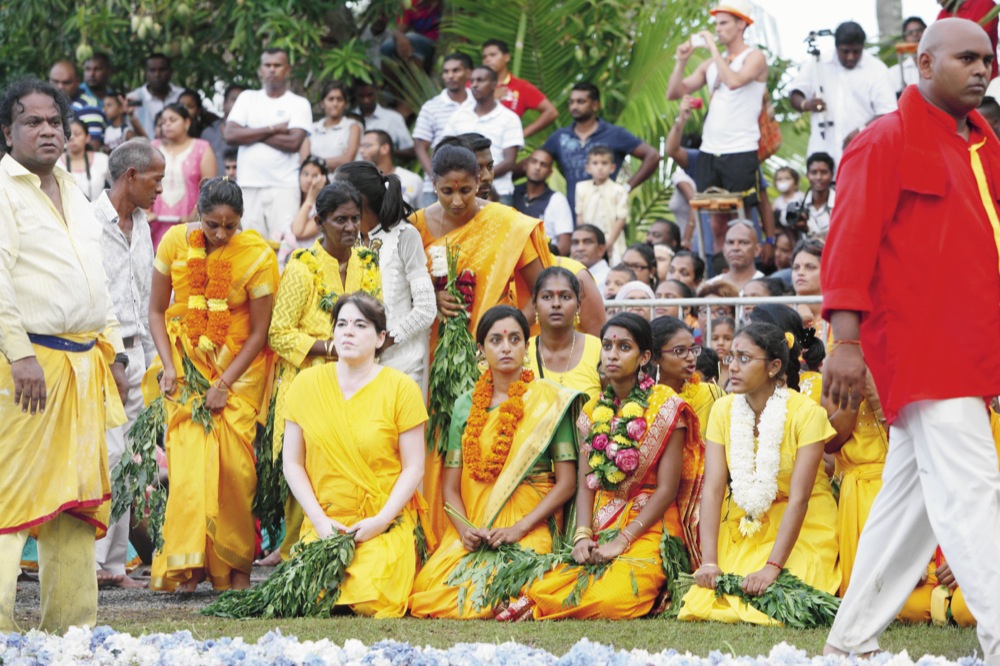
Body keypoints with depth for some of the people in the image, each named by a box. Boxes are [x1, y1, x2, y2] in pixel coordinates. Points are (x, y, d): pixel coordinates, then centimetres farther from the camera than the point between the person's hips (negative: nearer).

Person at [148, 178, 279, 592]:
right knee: (189, 457, -11)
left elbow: (259, 333, -8)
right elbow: (157, 310, 2)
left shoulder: (257, 256, -12)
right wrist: (167, 366, -9)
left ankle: (236, 566, -2)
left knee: (234, 461, -11)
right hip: (187, 361, 2)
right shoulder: (176, 242, -7)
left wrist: (224, 384, -13)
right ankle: (189, 564, -11)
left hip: (239, 366, -1)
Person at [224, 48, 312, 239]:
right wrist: (273, 129, -3)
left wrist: (251, 134, -3)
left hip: (283, 187, -2)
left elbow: (294, 142, -9)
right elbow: (230, 135, 0)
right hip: (248, 185, 2)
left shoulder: (299, 104, 7)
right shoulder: (247, 98, 15)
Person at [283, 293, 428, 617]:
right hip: (324, 521, 2)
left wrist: (380, 521, -13)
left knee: (372, 601, -24)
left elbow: (414, 467, -1)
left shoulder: (400, 389, 0)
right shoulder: (307, 384, 5)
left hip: (386, 525, -2)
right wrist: (319, 520, -6)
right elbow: (292, 462, 6)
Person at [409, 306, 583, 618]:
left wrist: (518, 529, -13)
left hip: (529, 525, -3)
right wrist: (464, 529, -10)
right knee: (428, 588, -24)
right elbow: (451, 485, 10)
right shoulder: (466, 405, 13)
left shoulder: (550, 401, 3)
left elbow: (566, 483, -2)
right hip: (471, 525, 3)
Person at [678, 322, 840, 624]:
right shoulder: (723, 410, -2)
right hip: (743, 528, 4)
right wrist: (709, 562, -20)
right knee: (704, 604, -16)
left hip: (802, 529, -4)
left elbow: (798, 499, -20)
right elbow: (713, 488, -10)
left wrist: (772, 567, -28)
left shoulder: (806, 413, -16)